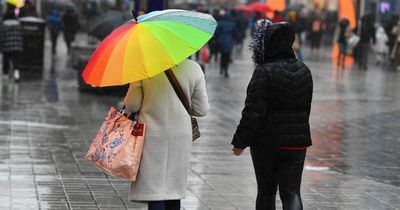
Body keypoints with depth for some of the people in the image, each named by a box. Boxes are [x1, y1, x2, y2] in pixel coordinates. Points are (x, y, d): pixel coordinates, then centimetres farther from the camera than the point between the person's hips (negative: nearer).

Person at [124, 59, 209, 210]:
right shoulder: (193, 68, -6)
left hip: (151, 135, -2)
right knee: (174, 193, 14)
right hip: (181, 135, 2)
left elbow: (132, 105, -5)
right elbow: (201, 110, 0)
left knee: (154, 191, -1)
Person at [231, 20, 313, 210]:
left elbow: (253, 111, -18)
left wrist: (240, 142, -10)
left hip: (266, 141, -4)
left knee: (266, 192, 11)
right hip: (297, 142, 4)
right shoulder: (304, 71, 5)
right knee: (291, 191, 3)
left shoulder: (264, 72, -16)